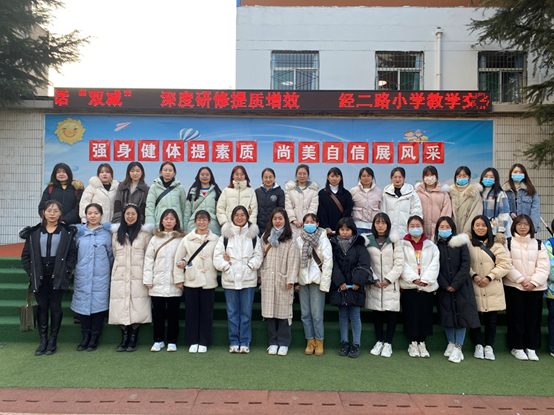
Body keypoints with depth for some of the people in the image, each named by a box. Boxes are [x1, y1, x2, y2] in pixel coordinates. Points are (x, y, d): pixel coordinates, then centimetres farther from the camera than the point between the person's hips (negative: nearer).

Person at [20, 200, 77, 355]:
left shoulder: (67, 231, 2)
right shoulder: (34, 232, 6)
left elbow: (72, 253, 2)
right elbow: (25, 255, 9)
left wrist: (66, 271, -7)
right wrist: (31, 272, 0)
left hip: (57, 275, -2)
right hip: (39, 276, 2)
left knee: (55, 306, 2)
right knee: (42, 306, 6)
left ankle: (53, 340, 14)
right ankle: (43, 340, 16)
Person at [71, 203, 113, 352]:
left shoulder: (106, 232, 5)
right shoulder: (79, 231, 7)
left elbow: (110, 254, 11)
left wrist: (110, 270, 14)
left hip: (100, 275, -1)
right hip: (82, 274, 1)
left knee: (98, 303, 0)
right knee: (83, 303, 4)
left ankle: (94, 338, 11)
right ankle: (85, 337, 17)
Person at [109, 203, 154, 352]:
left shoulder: (144, 233, 4)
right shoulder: (116, 233, 13)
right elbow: (114, 254, 19)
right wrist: (115, 270, 15)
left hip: (138, 275, -2)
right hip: (120, 275, 2)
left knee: (137, 306, -4)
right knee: (121, 306, 0)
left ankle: (133, 338, 6)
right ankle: (124, 338, 10)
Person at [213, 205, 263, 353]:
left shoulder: (253, 235, 7)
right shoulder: (225, 235, 5)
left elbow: (258, 255, 4)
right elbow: (217, 255, 1)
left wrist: (250, 265, -9)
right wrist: (226, 266, -10)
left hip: (248, 279, 0)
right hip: (230, 279, 0)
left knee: (246, 312, 5)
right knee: (232, 312, 7)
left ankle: (244, 342, 16)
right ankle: (234, 342, 18)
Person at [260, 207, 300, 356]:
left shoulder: (290, 240, -1)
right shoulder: (265, 237, 13)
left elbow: (293, 260, -5)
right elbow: (261, 256, 14)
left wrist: (291, 280, -11)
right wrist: (260, 275, 10)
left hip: (283, 280, -3)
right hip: (268, 279, 3)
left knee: (283, 310, -1)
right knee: (269, 309, 5)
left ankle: (283, 343, 11)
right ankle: (273, 342, 16)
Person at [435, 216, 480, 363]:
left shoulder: (460, 243, 0)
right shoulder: (435, 246, 3)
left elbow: (466, 264, -5)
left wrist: (456, 284, -12)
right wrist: (445, 285, -11)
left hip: (461, 285, -1)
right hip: (444, 287, 1)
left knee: (461, 314, -2)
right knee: (447, 315, 7)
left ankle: (458, 348, 5)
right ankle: (451, 343, 23)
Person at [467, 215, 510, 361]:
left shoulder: (496, 244, 6)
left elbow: (504, 264, 0)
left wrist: (489, 277, -10)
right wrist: (474, 275, -14)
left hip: (493, 289, 1)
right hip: (474, 288, 0)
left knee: (491, 320, 5)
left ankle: (489, 347, 18)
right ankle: (478, 346, 17)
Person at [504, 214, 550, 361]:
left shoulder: (538, 244, 9)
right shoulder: (508, 243, 3)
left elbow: (544, 266, 1)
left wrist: (533, 282, -11)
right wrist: (521, 280, -13)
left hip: (535, 287, 2)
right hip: (514, 286, -2)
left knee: (533, 318, 6)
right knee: (516, 317, 3)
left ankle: (531, 348, 17)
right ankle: (517, 347, 13)